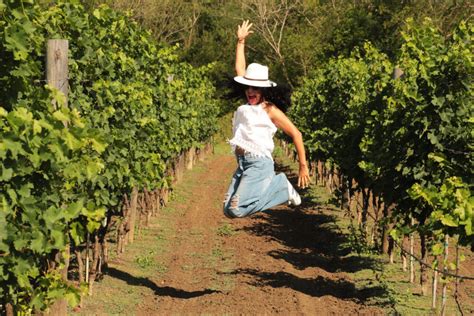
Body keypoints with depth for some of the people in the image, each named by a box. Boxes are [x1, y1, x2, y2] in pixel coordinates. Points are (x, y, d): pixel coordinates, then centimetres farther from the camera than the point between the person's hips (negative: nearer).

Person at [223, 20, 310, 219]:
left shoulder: (270, 110, -5)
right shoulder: (247, 104, 13)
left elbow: (296, 135, -4)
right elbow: (240, 69, 21)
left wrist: (303, 167, -5)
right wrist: (241, 41, 22)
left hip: (259, 163, -8)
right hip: (242, 164, 8)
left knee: (237, 210, -19)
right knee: (228, 211, 3)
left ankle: (281, 187, 2)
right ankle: (277, 185, 15)